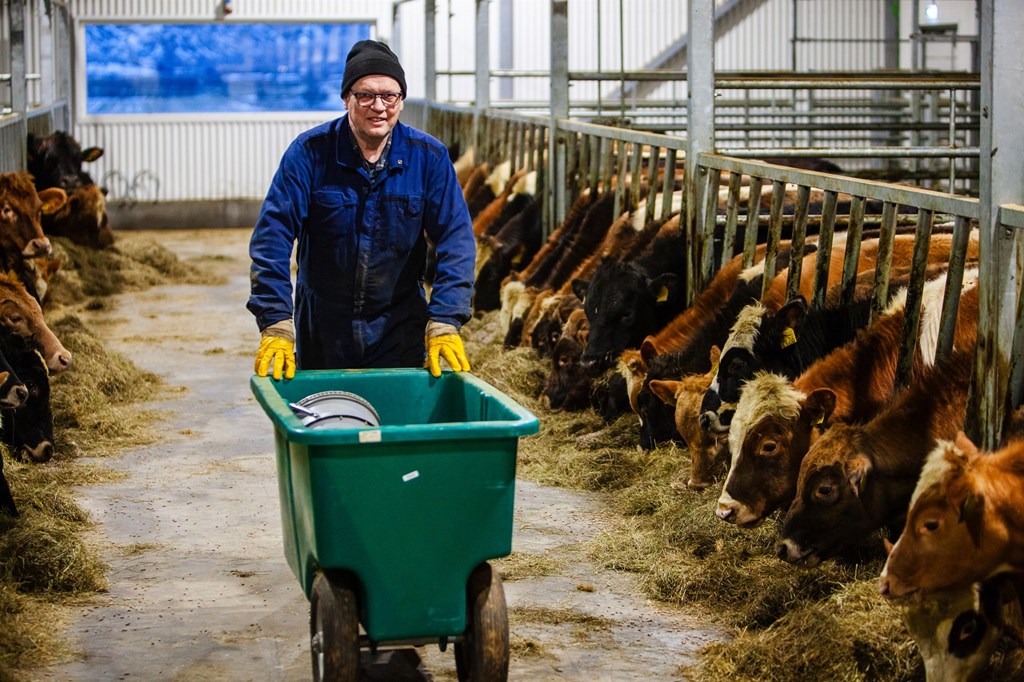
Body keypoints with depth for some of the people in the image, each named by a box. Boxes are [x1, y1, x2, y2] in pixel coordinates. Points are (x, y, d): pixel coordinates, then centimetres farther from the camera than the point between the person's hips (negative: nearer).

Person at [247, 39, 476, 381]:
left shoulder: (428, 156, -6)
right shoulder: (310, 152, -11)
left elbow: (456, 238, -7)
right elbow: (272, 235, -14)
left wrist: (444, 323, -17)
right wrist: (275, 324, -23)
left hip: (399, 328, 1)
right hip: (322, 329, 0)